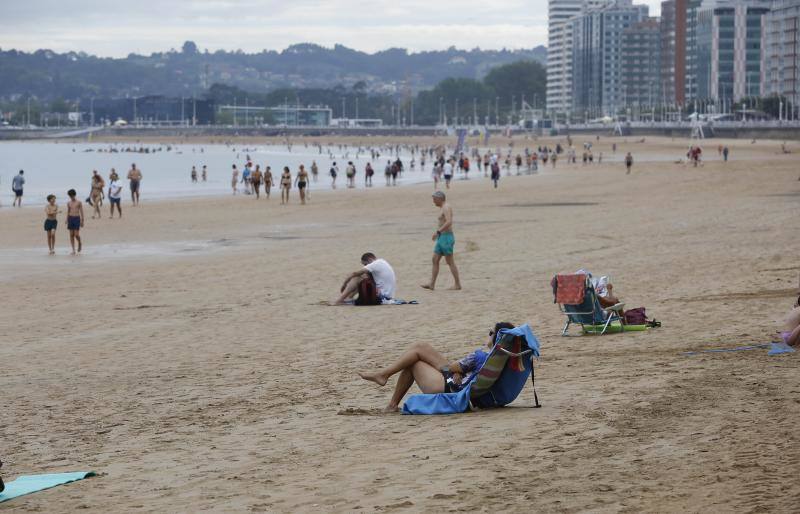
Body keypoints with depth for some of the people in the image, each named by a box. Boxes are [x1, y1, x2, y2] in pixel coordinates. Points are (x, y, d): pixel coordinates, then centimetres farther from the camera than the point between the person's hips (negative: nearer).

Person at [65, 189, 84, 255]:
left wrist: (82, 221, -5)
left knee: (76, 234, -11)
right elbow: (68, 212, 15)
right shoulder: (69, 203, 9)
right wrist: (67, 221, 10)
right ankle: (73, 250, 6)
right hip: (70, 218, 4)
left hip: (77, 218, -4)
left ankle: (80, 244, 20)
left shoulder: (79, 202, -1)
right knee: (71, 235, 2)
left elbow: (81, 212, 0)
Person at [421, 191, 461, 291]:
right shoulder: (444, 208, 18)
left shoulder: (446, 207, -14)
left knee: (450, 262, -5)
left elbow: (449, 222, -28)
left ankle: (457, 284, 1)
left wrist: (438, 231, -28)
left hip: (446, 237, -10)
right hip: (441, 238, 10)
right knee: (435, 260, 7)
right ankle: (432, 284, 6)